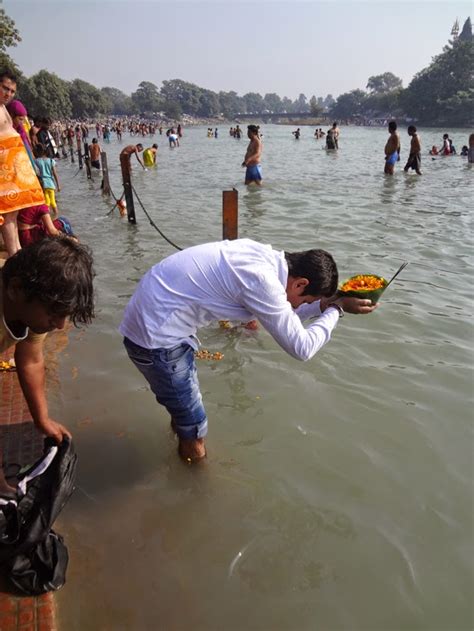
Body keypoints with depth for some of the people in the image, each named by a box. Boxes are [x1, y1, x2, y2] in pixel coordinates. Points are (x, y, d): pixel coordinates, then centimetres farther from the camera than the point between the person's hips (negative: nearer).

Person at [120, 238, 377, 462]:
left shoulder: (264, 256, 0)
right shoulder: (262, 280, -27)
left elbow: (281, 315, 15)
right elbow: (301, 347, -18)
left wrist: (325, 304, 5)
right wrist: (336, 310, -6)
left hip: (152, 319, 9)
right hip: (156, 338, -9)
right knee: (193, 423, 8)